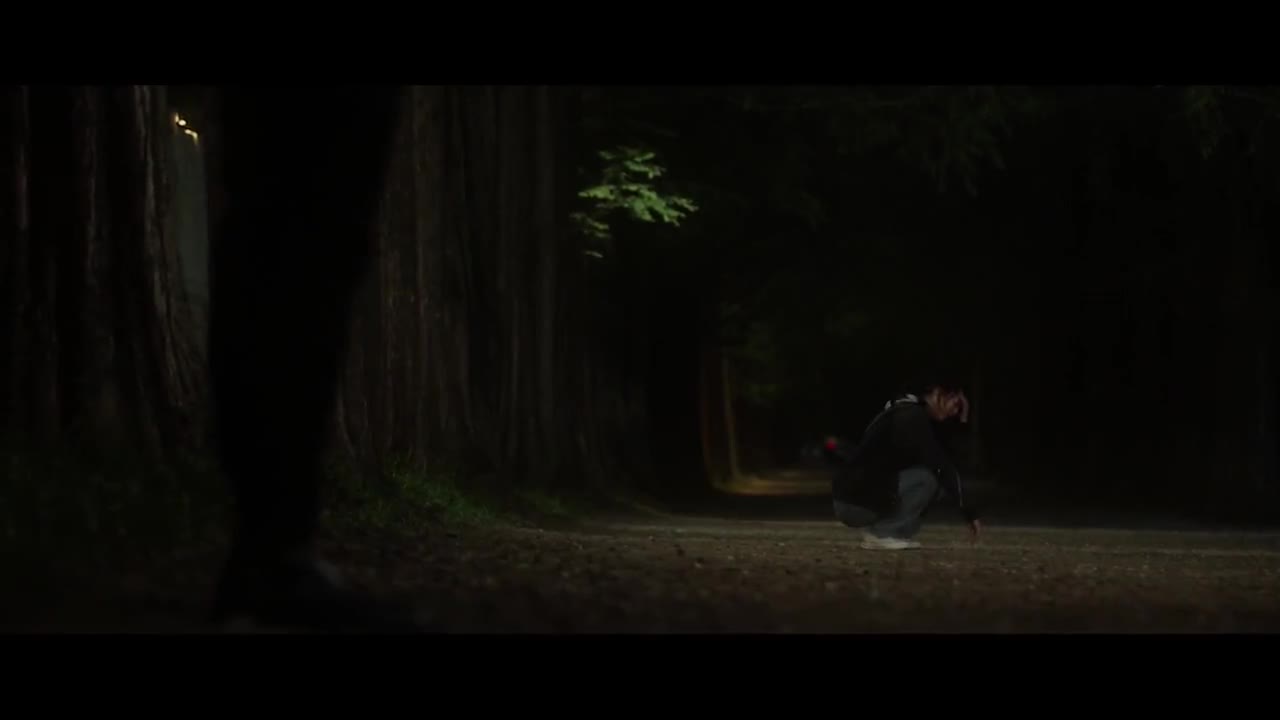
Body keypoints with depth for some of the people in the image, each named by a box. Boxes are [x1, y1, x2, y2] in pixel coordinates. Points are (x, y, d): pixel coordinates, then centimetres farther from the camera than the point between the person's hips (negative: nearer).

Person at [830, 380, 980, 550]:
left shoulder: (905, 412, 19)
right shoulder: (913, 416, -12)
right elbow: (942, 466, -17)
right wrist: (970, 512, -14)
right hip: (855, 503, -10)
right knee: (927, 478, -17)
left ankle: (875, 529, 8)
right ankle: (883, 534, -9)